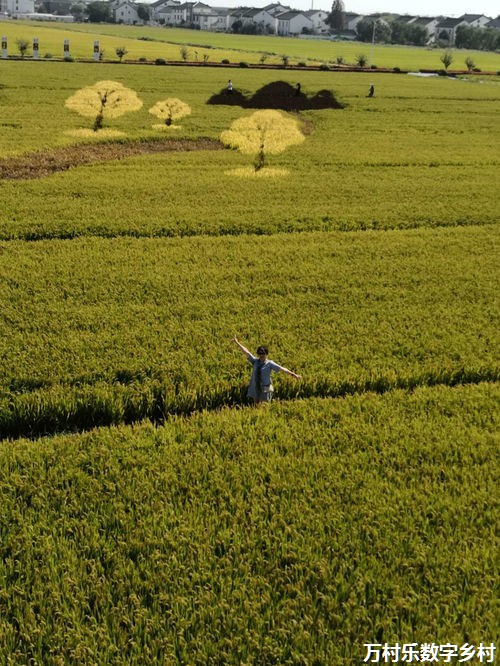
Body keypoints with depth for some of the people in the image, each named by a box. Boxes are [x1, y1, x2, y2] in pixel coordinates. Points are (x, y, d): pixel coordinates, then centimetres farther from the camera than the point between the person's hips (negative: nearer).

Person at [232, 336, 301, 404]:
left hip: (265, 390, -4)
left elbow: (281, 369, -17)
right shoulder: (255, 361, 4)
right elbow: (246, 352, 6)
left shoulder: (269, 363, -8)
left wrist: (293, 374, -26)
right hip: (255, 390, 4)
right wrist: (237, 343, 5)